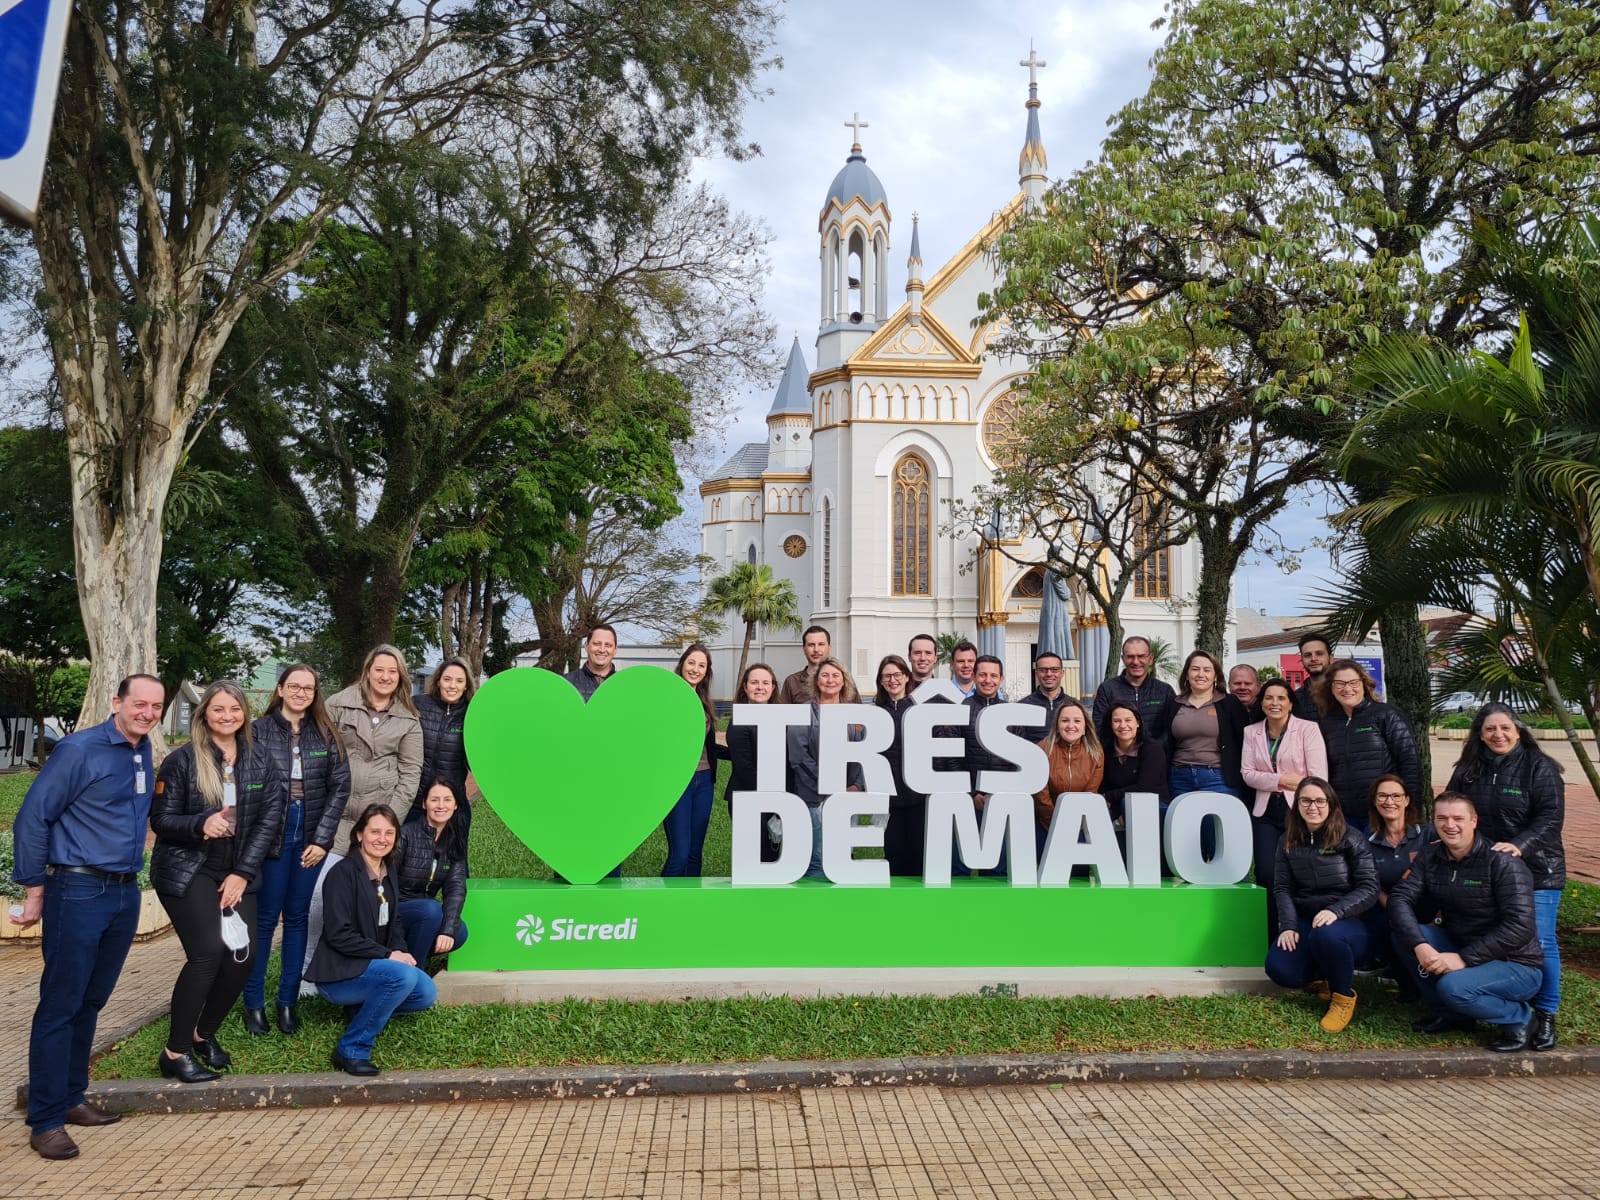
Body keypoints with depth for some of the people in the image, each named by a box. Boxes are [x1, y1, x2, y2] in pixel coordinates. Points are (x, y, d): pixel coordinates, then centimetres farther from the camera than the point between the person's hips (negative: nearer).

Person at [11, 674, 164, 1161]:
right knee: (60, 1005, -1)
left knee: (91, 1002, 14)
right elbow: (32, 818, -10)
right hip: (79, 893, -7)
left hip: (126, 894, 7)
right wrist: (35, 893, -8)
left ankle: (69, 1098, 26)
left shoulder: (144, 752, 8)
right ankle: (46, 1121, 6)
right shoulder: (79, 750, -12)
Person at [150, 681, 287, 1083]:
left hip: (238, 872, 4)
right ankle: (176, 1052, -3)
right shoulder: (182, 760, -6)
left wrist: (243, 873, -7)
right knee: (209, 951, -18)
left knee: (244, 953, -6)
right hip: (186, 871, -4)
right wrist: (200, 824, -27)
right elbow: (161, 820, -6)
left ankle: (205, 1033, 19)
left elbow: (271, 817, 1)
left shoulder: (260, 757, 3)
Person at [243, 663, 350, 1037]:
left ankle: (288, 1001, 18)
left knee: (297, 918, 9)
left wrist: (322, 838, -5)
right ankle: (253, 1003, 14)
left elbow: (340, 786, 3)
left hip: (311, 835, 3)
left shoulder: (326, 734, 6)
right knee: (264, 918, 3)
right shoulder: (259, 730, -1)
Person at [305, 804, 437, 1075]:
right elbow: (338, 934, -21)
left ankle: (366, 1011, 12)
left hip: (374, 966, 8)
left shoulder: (388, 873, 10)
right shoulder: (343, 872, -15)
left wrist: (401, 951, -5)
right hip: (338, 973, -8)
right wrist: (387, 955, -21)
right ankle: (352, 1050, -18)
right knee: (403, 976, -31)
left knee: (426, 994, -10)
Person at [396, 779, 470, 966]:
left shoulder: (456, 842, 2)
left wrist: (448, 930, -23)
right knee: (431, 909, -33)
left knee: (460, 932, -23)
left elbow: (456, 888, -8)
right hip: (394, 909, -5)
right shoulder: (407, 834, -13)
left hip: (424, 912, 5)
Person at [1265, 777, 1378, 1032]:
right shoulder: (1288, 842, 6)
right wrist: (1288, 926, -14)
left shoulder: (1351, 840, -7)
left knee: (1325, 935, -41)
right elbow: (1282, 888, 2)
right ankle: (1324, 975, 14)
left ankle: (1344, 995, -10)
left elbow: (1369, 888, -12)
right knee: (1279, 970, -22)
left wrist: (1335, 911, -27)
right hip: (1303, 920, 4)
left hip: (1348, 921, -4)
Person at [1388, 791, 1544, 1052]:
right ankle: (1449, 1013, 3)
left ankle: (1518, 1017, -1)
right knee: (1403, 935, -15)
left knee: (1453, 986, -32)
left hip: (1515, 964, -6)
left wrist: (1464, 959, -29)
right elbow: (1399, 899, -9)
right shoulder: (1429, 857, -1)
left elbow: (1520, 927, -25)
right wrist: (1420, 945, -27)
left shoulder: (1502, 863, -18)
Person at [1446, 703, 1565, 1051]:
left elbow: (1550, 818, -14)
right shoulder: (1468, 771, 8)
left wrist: (1519, 846, -27)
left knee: (1539, 943, -5)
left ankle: (1545, 1015, 9)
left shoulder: (1539, 768, -6)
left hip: (1534, 871, -4)